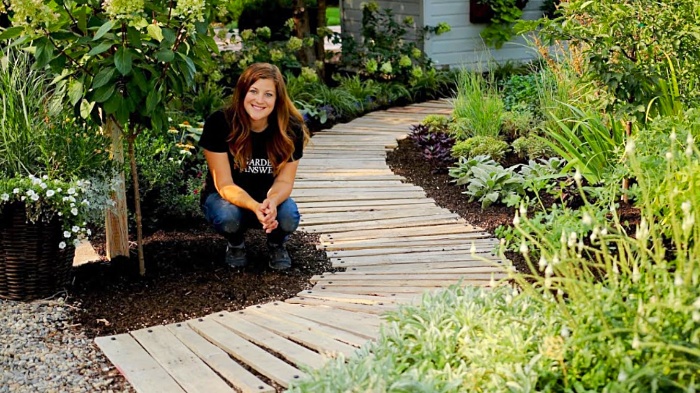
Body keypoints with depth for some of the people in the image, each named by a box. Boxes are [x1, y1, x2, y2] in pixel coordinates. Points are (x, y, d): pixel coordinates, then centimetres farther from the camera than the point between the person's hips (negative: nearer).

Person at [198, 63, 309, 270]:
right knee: (228, 217, -35)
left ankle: (276, 245, 8)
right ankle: (235, 245, 4)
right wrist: (255, 207, -43)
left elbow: (284, 181, -13)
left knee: (289, 218, -31)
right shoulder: (219, 123, -24)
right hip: (226, 197, -1)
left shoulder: (291, 128, -18)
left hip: (269, 199, 1)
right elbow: (225, 184, -23)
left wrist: (271, 202, -38)